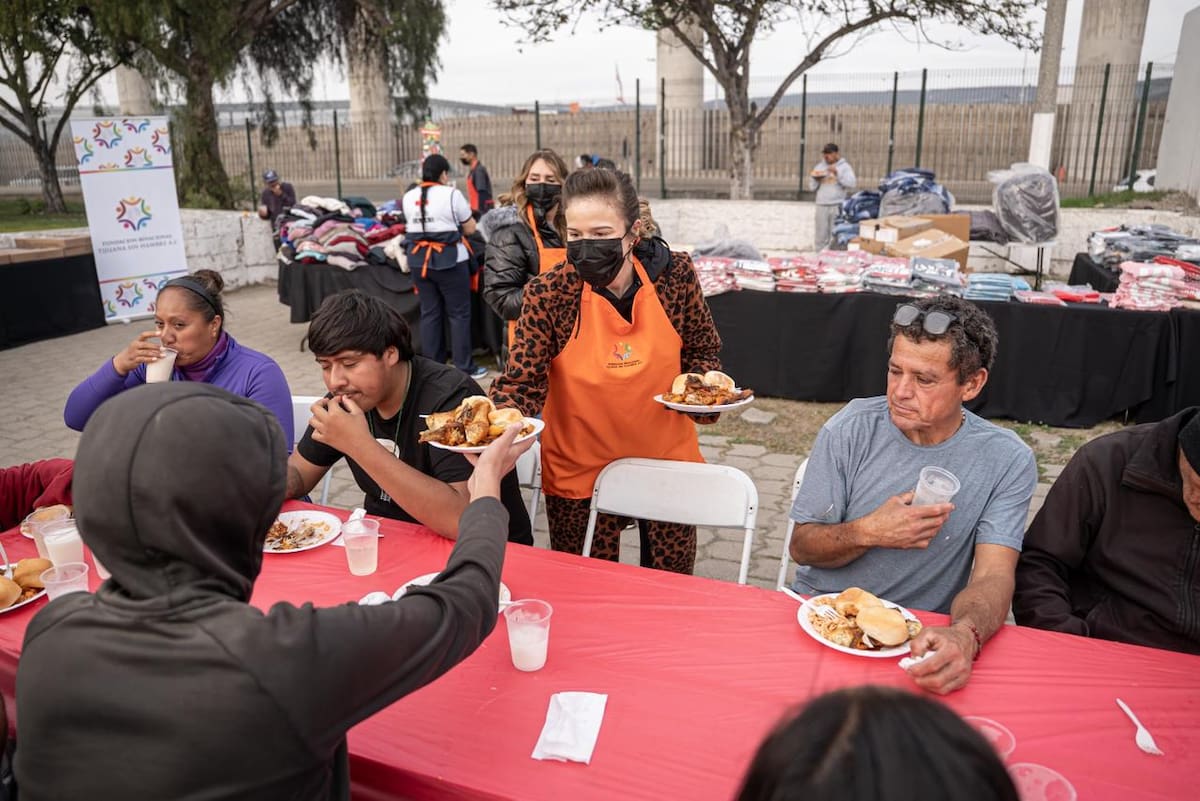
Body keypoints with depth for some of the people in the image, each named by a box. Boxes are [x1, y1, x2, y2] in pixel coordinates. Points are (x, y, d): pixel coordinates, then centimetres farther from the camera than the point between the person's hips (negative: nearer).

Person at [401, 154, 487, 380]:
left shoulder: (409, 197, 6)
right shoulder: (451, 194, -8)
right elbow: (470, 229, -1)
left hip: (418, 259, 5)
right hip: (449, 259, -5)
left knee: (429, 313, 11)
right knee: (459, 313, 4)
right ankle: (464, 367, 6)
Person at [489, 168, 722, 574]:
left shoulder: (675, 275, -11)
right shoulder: (548, 294, -16)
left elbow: (703, 349, 5)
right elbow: (521, 382, -14)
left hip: (667, 461, 2)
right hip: (580, 470, -1)